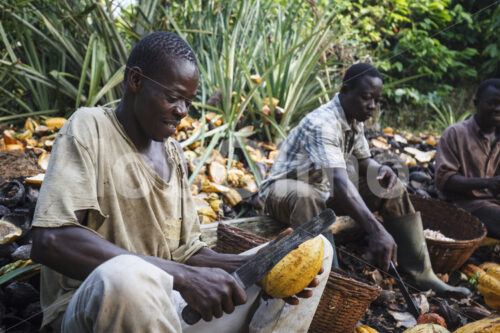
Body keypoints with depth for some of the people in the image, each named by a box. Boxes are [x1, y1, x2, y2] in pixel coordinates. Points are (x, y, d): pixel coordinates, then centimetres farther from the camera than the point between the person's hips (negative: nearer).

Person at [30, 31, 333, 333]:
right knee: (127, 276, -44)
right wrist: (183, 277, -29)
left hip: (168, 303, 7)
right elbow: (49, 241, -24)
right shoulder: (90, 127, -8)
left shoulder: (173, 153, 12)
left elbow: (185, 252, 10)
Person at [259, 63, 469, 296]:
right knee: (304, 195, -43)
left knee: (390, 186, -2)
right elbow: (339, 181, -43)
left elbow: (363, 160, 14)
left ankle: (420, 273, -2)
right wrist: (375, 230, -52)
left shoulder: (355, 121, -1)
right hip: (282, 189, -8)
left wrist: (381, 170, -12)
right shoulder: (322, 124, -30)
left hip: (323, 192, 8)